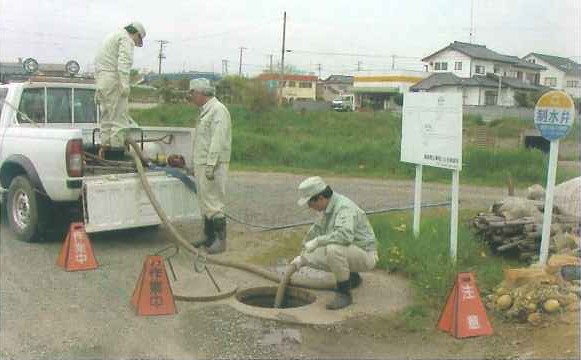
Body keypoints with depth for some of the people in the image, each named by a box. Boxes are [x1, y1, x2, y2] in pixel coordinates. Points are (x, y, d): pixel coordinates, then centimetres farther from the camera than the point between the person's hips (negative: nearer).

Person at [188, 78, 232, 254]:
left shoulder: (217, 110, -13)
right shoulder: (205, 110, 19)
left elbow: (217, 140, -21)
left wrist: (210, 164, -25)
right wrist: (195, 164, 24)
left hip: (212, 165, -10)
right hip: (202, 164, 10)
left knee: (213, 203, -7)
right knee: (205, 202, 15)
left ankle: (220, 240, -1)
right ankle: (209, 237, 24)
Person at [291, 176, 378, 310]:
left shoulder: (344, 207, -26)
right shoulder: (329, 206, 4)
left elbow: (345, 235, -44)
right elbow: (317, 229, 18)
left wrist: (317, 241, -31)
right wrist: (302, 256, 19)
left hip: (364, 255, -10)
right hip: (348, 253, 10)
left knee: (333, 248, -36)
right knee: (310, 257, 4)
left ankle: (344, 293, -18)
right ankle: (352, 277, 17)